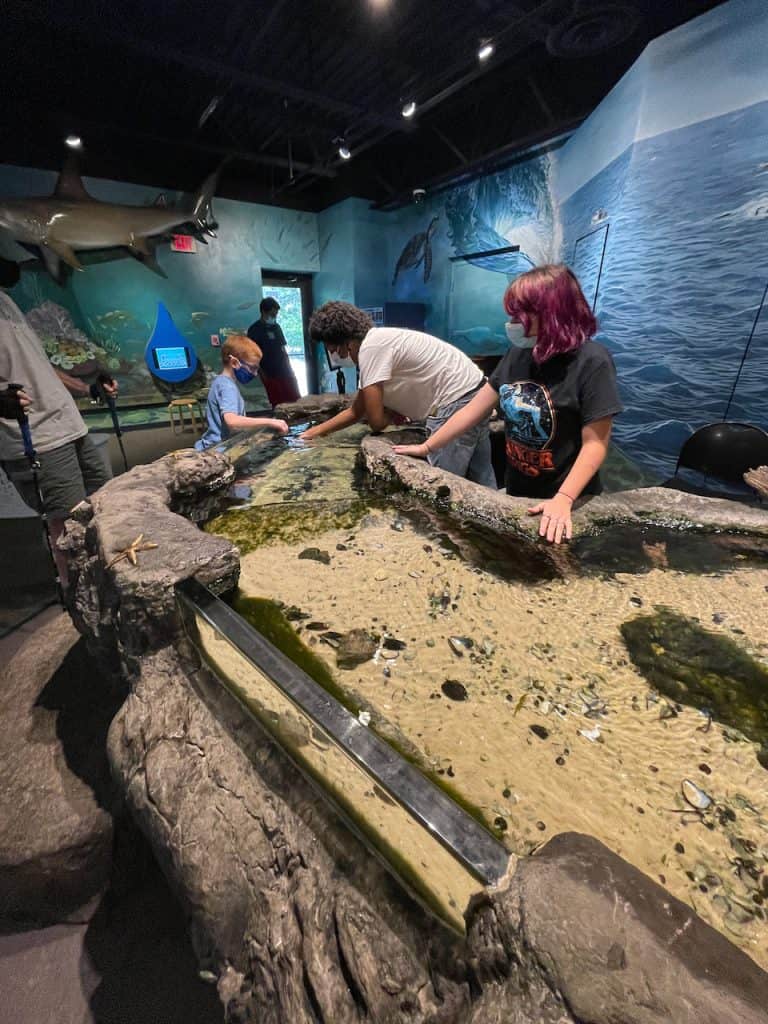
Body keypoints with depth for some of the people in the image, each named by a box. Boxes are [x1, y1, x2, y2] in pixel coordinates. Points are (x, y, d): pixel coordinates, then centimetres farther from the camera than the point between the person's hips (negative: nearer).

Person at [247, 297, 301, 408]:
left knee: (296, 401, 3)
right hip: (270, 374, -5)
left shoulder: (276, 327, 14)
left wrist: (290, 369, 12)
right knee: (278, 405, -4)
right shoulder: (254, 329, -3)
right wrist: (262, 373, -13)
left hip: (285, 371, 6)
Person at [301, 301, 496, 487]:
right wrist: (317, 431, 16)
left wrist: (394, 414, 5)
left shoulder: (371, 347, -16)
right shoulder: (375, 343, 14)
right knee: (481, 483, 16)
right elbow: (356, 411, 18)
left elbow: (376, 422, -17)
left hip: (456, 402, -10)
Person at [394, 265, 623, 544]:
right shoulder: (518, 353, 1)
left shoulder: (591, 362, -17)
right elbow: (476, 407, 2)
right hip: (517, 492, 6)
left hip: (570, 502, -5)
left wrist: (563, 499, -31)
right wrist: (427, 447, 1)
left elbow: (595, 443, -19)